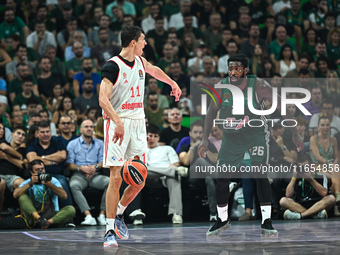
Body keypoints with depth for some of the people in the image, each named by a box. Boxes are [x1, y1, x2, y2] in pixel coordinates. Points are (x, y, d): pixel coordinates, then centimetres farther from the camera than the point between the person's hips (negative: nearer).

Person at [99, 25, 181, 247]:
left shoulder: (140, 61, 10)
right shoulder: (113, 66, -13)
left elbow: (153, 70, 34)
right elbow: (103, 99, -21)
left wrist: (173, 83, 48)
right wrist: (118, 122, -35)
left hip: (138, 123, 7)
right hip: (118, 123, -7)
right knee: (116, 178, -13)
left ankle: (118, 213, 27)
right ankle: (110, 230, -9)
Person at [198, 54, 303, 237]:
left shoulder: (258, 86, -20)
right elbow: (212, 111, 4)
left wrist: (294, 133, -11)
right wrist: (205, 138, 1)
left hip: (256, 134, -3)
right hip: (231, 137, 3)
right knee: (222, 178, 2)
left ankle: (266, 223, -12)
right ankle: (222, 220, 25)